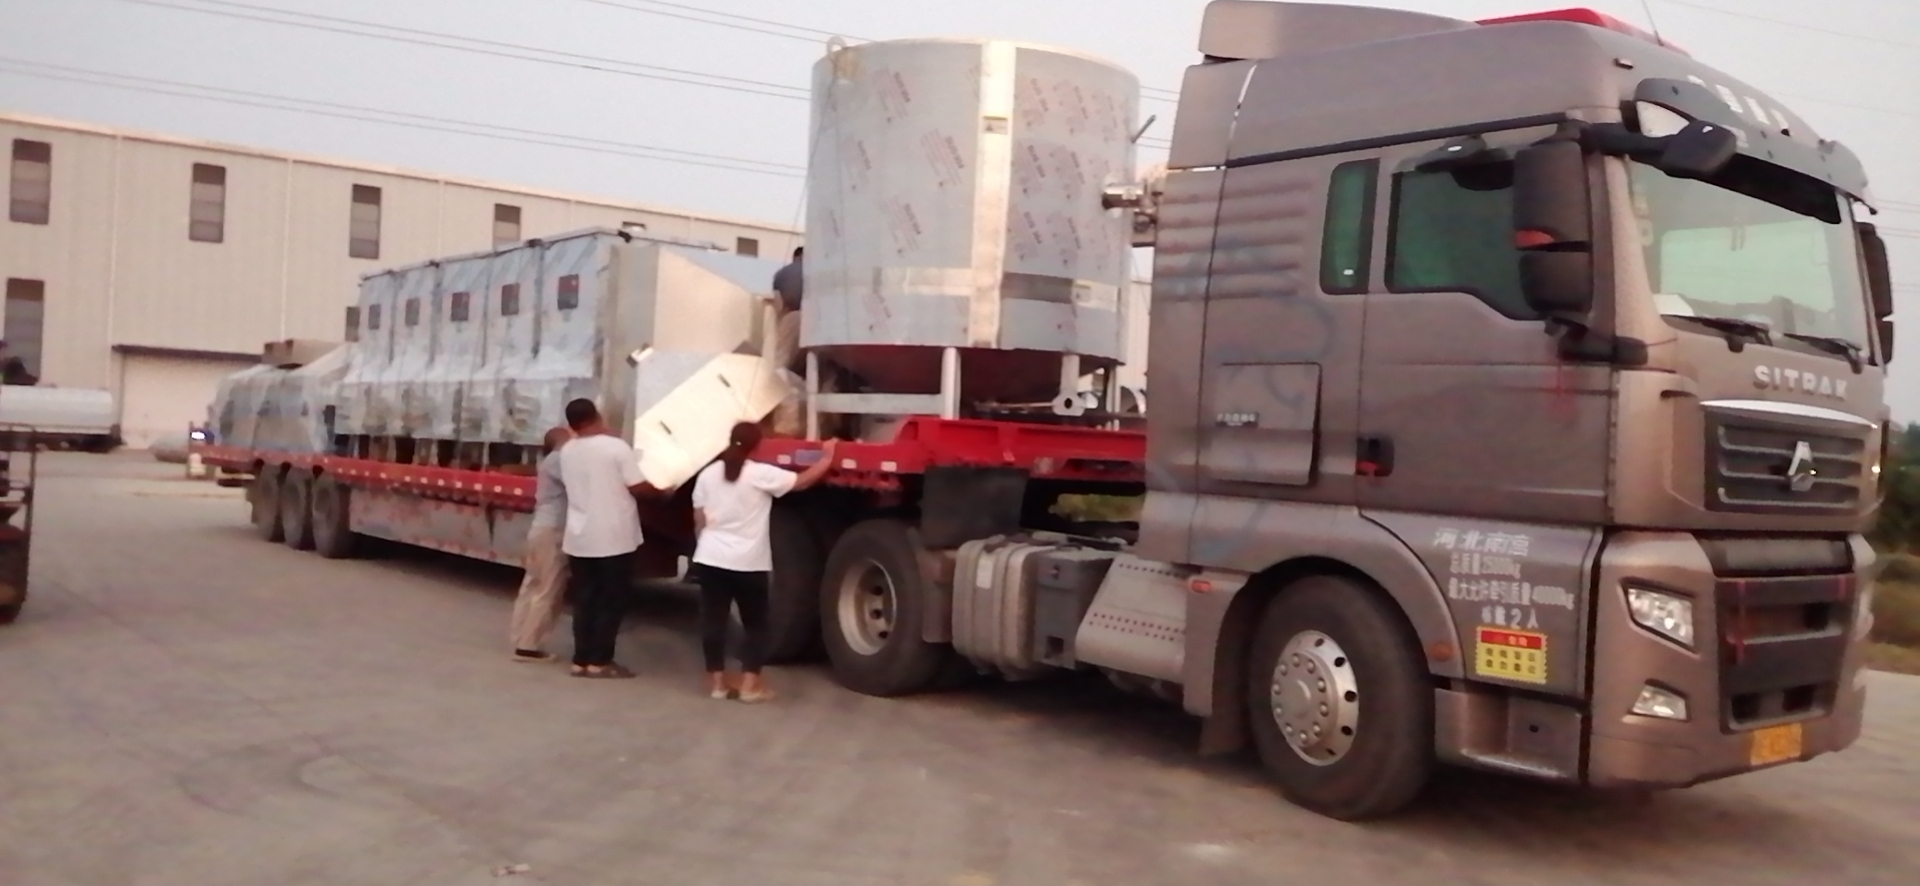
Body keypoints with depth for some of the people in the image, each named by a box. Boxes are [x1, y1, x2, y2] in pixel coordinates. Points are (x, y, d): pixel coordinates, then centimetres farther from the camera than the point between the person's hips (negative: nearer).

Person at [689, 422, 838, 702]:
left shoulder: (708, 474, 5)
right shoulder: (761, 474, -9)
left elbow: (699, 521, 9)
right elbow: (802, 481, -5)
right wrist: (827, 458, 8)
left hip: (710, 559, 4)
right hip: (749, 564, -4)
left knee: (713, 620, 9)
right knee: (755, 623, 9)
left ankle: (717, 681, 12)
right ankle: (750, 684, 5)